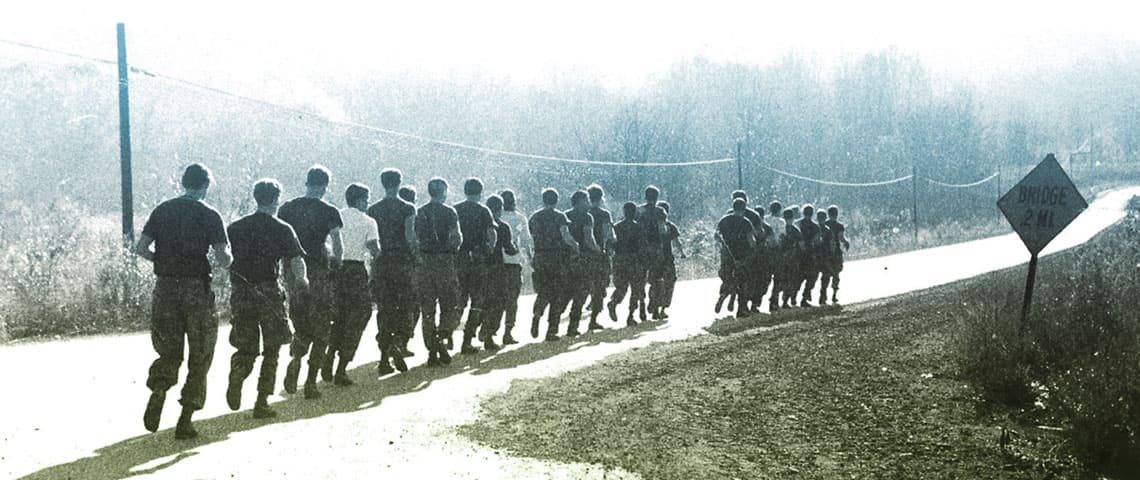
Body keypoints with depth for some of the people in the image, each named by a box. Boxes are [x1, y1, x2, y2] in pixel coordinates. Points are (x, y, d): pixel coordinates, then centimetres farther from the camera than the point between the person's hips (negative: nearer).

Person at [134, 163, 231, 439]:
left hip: (165, 287, 3)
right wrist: (227, 255, 12)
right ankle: (185, 421, 6)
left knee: (169, 350, 17)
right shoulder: (209, 215, -5)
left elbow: (140, 249, 3)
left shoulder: (162, 210, 6)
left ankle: (157, 391, -11)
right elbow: (224, 260, -10)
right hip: (197, 289, -3)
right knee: (199, 355, 8)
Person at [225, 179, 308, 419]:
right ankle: (261, 403, 8)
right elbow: (296, 260, -10)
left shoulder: (235, 227, 6)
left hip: (241, 293, 3)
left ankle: (235, 381, -13)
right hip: (269, 292, -3)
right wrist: (301, 279, 8)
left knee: (246, 348, 15)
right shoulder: (282, 229, -4)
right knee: (271, 350, 10)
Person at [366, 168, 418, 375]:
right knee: (405, 306, 8)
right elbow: (410, 236, -12)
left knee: (384, 309, 7)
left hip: (380, 263, 3)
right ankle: (397, 342, -16)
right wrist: (417, 257, -1)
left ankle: (384, 358, 6)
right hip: (402, 262, -3)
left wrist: (374, 256, 13)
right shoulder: (407, 209, -5)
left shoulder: (373, 210, 6)